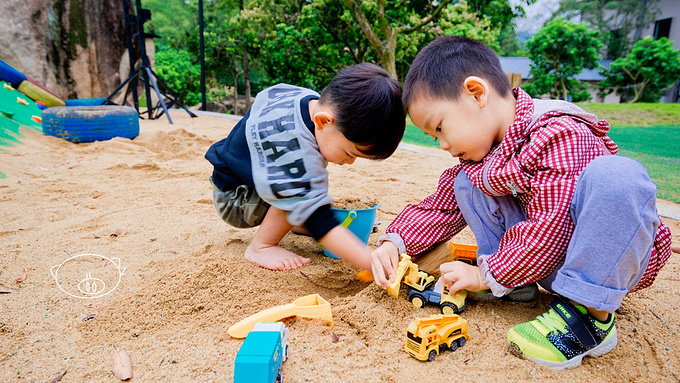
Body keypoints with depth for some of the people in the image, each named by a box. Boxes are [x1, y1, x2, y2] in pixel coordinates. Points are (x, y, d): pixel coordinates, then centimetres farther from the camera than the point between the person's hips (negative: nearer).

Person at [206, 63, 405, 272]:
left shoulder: (315, 103, -15)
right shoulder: (291, 148, -43)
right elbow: (316, 216, -44)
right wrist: (372, 263, -47)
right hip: (233, 198, -9)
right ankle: (260, 247, -15)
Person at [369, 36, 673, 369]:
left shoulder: (560, 136, -24)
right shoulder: (479, 154, 2)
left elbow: (550, 229, -29)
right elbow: (441, 207, 6)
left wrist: (487, 276, -19)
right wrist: (393, 242, -10)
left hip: (614, 258, -6)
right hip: (546, 259, 6)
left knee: (613, 176, -37)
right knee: (465, 184, -4)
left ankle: (592, 315, -26)